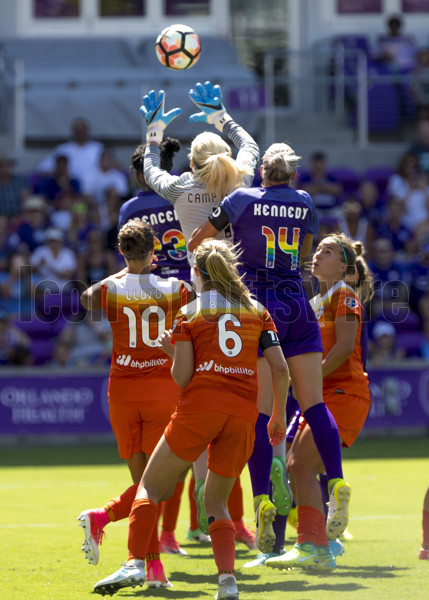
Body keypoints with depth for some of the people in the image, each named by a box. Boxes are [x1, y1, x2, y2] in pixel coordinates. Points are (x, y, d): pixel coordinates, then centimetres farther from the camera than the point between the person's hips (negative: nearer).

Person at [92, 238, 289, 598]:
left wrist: (172, 351, 19)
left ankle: (135, 563, -12)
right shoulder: (257, 310, 15)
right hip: (243, 413, 3)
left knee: (150, 486, 8)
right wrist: (279, 415, 17)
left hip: (200, 406, -3)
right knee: (216, 501, 16)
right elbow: (281, 370, 6)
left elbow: (182, 378, -1)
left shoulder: (189, 314, 7)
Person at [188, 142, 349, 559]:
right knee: (314, 404, 3)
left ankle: (262, 500, -15)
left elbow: (196, 241, 11)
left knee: (259, 412, -6)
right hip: (296, 308, 2)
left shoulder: (241, 200, 1)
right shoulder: (305, 203, 10)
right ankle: (337, 483, -11)